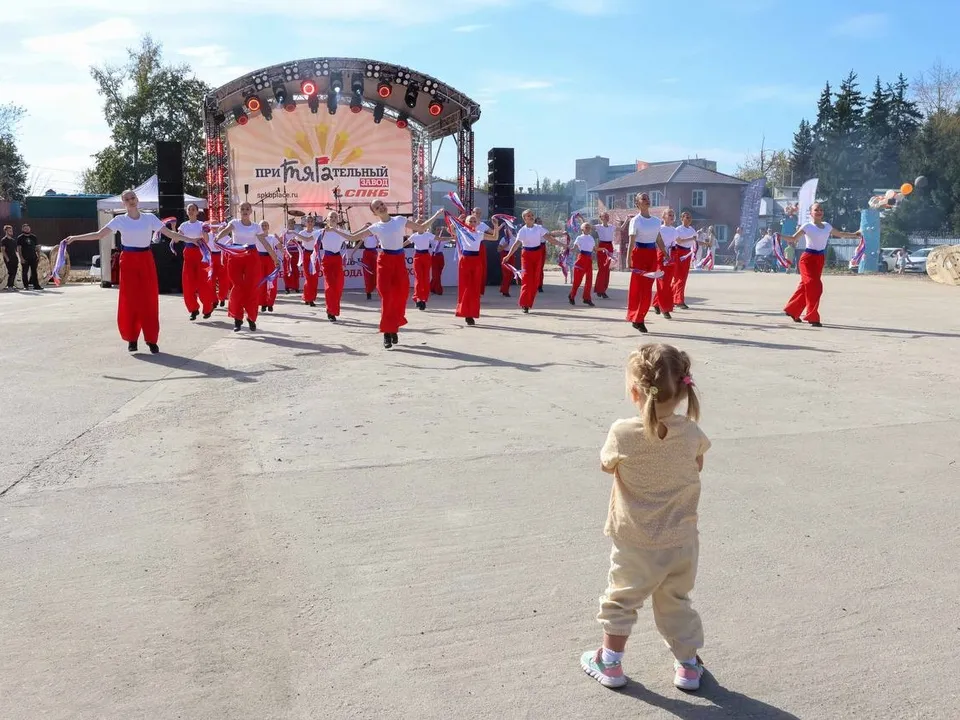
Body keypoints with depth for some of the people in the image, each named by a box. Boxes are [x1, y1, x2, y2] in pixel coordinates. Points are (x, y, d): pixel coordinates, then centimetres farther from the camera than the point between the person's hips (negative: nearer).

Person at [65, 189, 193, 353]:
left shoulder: (150, 218, 3)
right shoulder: (119, 220, 2)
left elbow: (170, 233, 0)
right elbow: (98, 234, -1)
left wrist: (192, 239, -10)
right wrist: (75, 238, -8)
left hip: (146, 261, 0)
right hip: (128, 262, 0)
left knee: (149, 300, -1)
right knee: (130, 300, 1)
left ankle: (152, 339, 6)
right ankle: (131, 338, 13)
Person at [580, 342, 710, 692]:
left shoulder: (622, 432, -22)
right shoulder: (691, 433, -13)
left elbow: (606, 465, -2)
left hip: (635, 543, -3)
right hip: (681, 541, 3)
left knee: (620, 600, 16)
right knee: (676, 602, 21)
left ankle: (610, 664, 30)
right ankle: (688, 665, 33)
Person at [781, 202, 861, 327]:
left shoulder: (827, 226, 12)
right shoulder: (807, 226, -6)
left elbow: (840, 234, 29)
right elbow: (793, 239, -9)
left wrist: (854, 234, 33)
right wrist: (780, 236, -26)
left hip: (820, 259, 6)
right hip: (808, 258, -6)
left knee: (806, 286, 9)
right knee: (814, 286, -13)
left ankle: (793, 310, 24)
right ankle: (812, 317, -7)